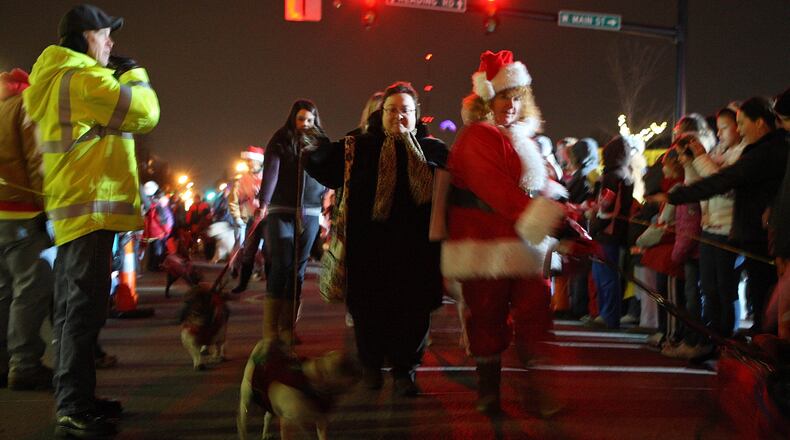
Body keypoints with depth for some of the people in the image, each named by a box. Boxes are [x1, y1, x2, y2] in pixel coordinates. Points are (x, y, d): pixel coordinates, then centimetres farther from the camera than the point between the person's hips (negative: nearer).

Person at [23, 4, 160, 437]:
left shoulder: (56, 80, 17)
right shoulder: (85, 78, -14)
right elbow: (145, 114, -14)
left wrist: (115, 77, 18)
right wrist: (134, 73, 2)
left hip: (69, 210, 11)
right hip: (90, 208, -11)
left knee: (74, 310, 15)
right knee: (85, 309, -9)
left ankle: (74, 400, 25)